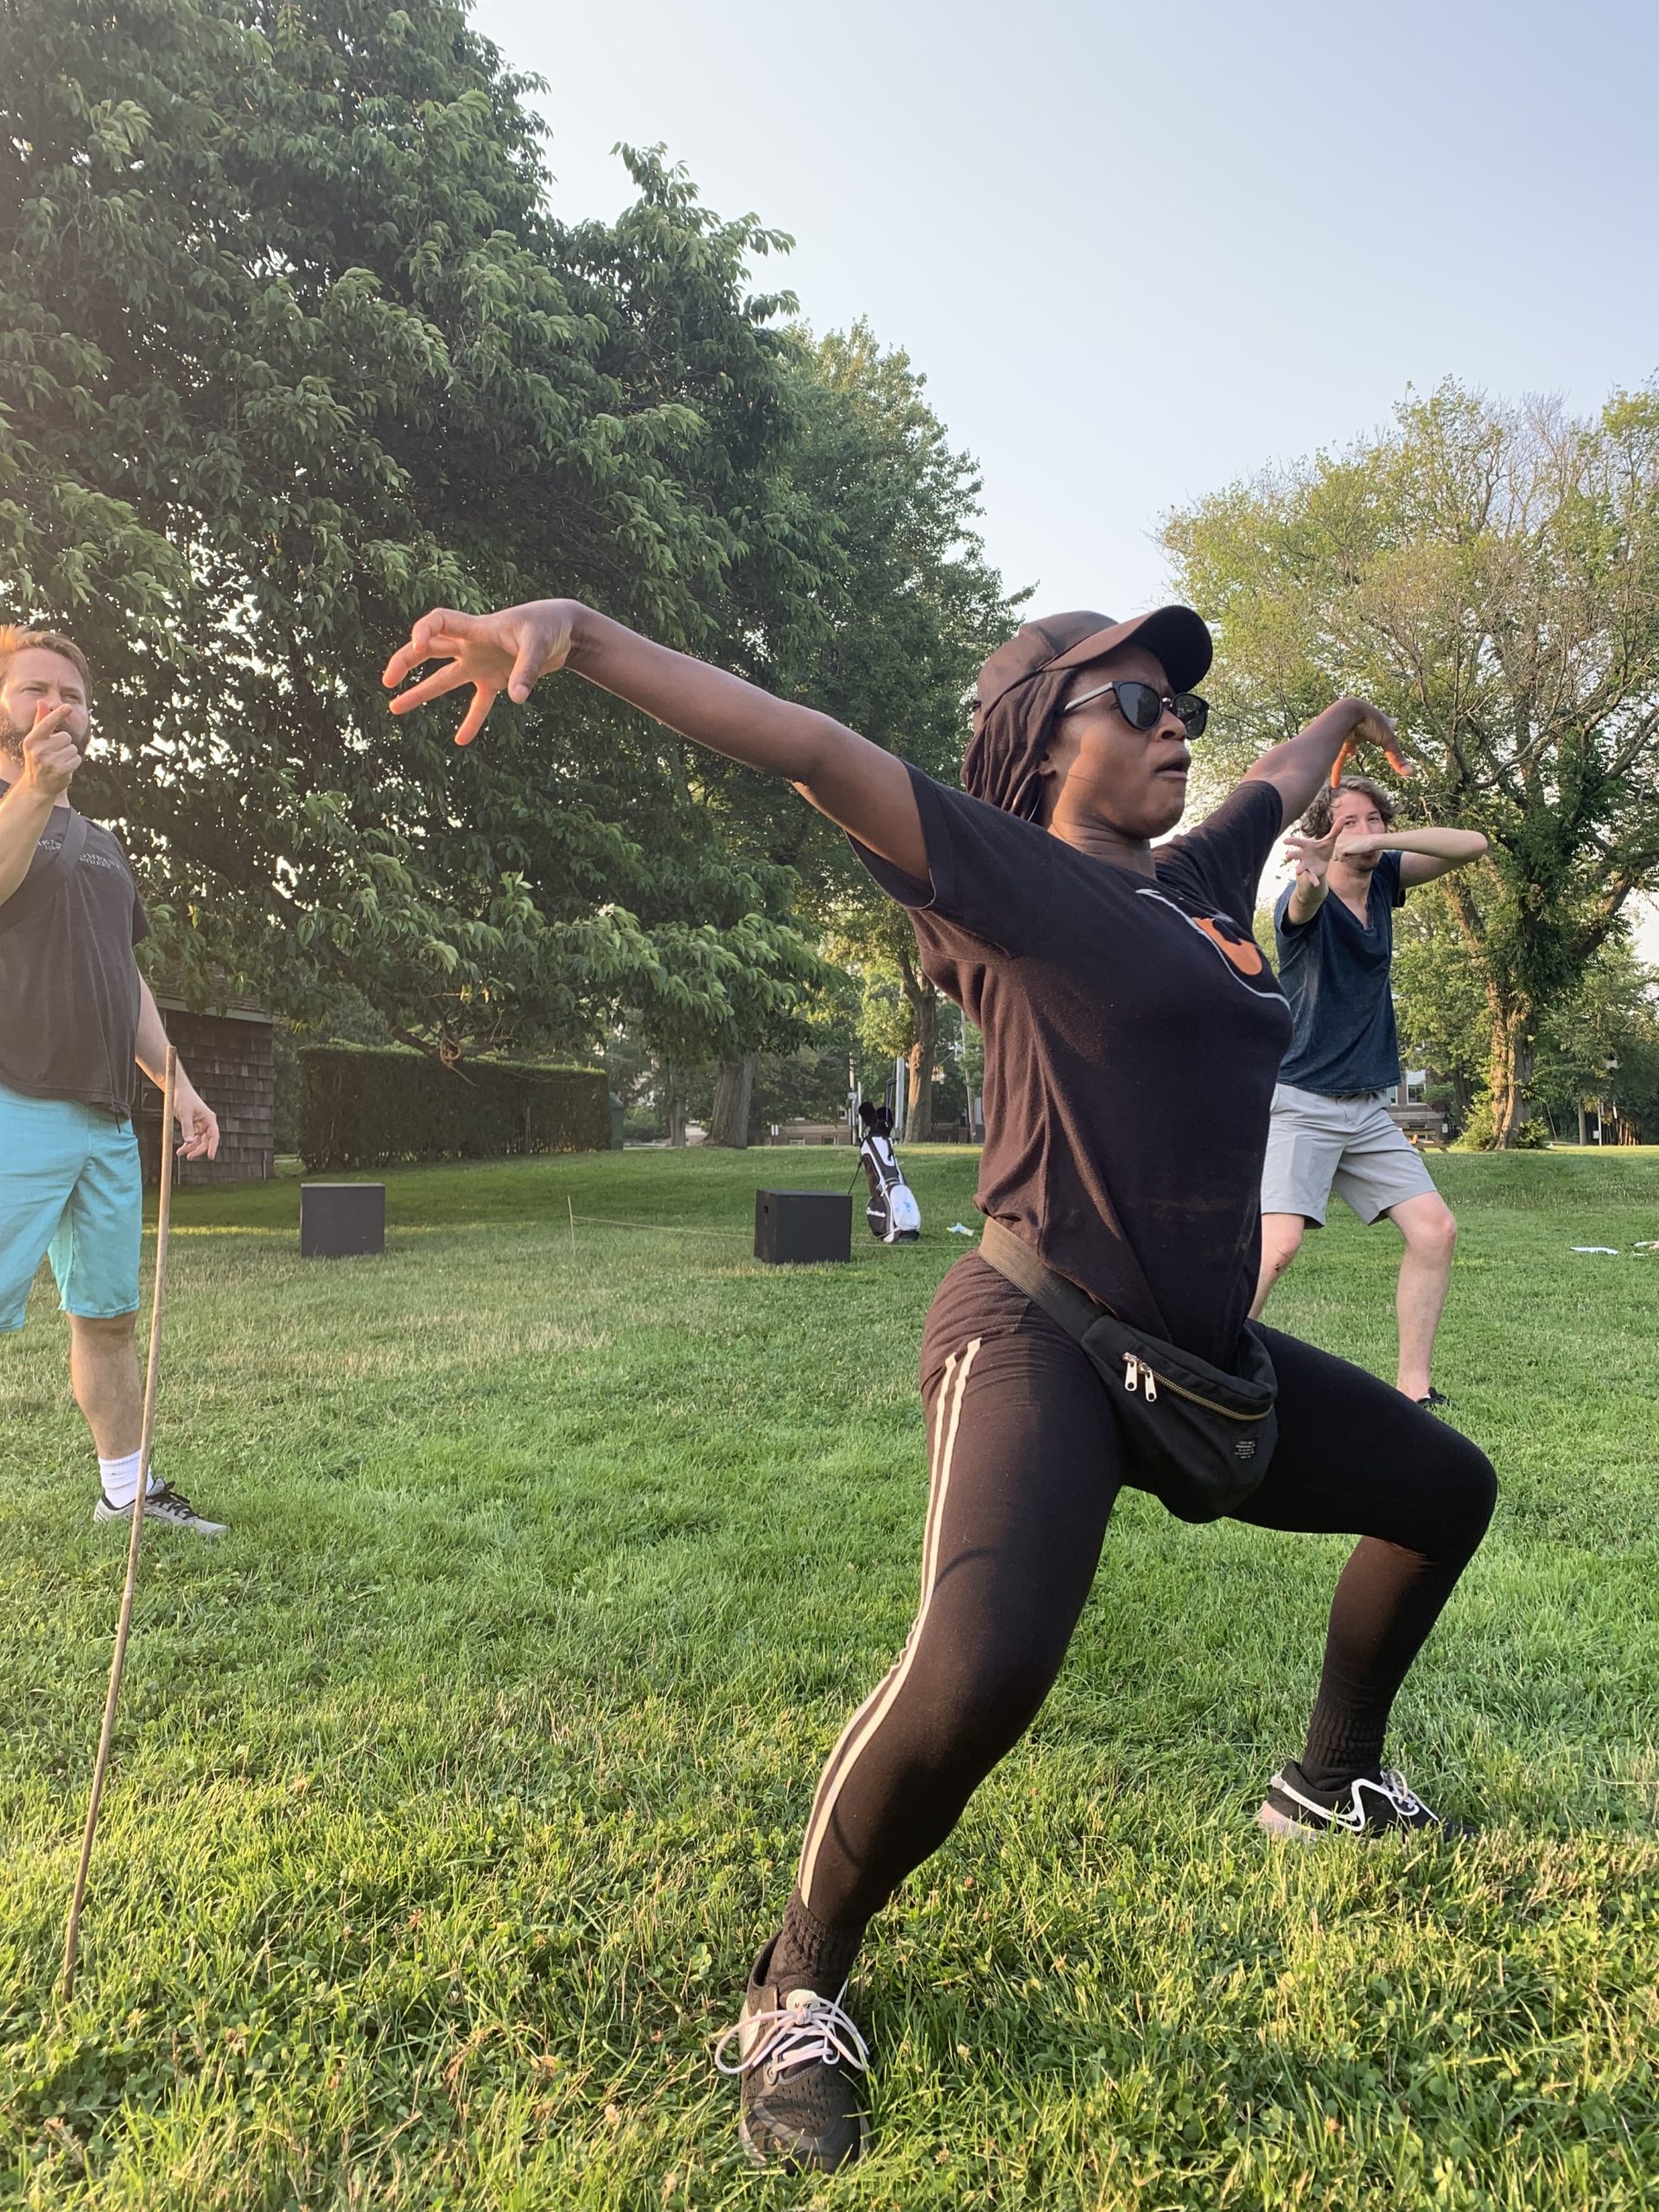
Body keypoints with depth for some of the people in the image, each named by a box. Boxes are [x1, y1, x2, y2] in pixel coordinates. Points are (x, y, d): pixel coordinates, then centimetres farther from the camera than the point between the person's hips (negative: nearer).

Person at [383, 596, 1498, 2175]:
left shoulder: (1201, 875, 13)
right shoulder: (1008, 875, -8)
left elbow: (1283, 782, 35)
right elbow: (809, 747, -20)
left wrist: (1344, 716, 56)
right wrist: (579, 632, -29)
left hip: (1205, 1363, 10)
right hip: (1041, 1345, -9)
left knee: (1446, 1487, 26)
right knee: (979, 1672, -33)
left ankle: (1330, 1783, 46)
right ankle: (797, 1997, -4)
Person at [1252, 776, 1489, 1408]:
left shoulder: (1384, 881, 6)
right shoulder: (1306, 901, -12)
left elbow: (1472, 845, -3)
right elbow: (1303, 905, -36)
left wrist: (1381, 842, -20)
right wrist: (1313, 878, -62)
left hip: (1368, 1110, 7)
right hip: (1300, 1105, -7)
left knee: (1436, 1231, -2)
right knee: (1278, 1245, -21)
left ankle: (1414, 1389, 7)